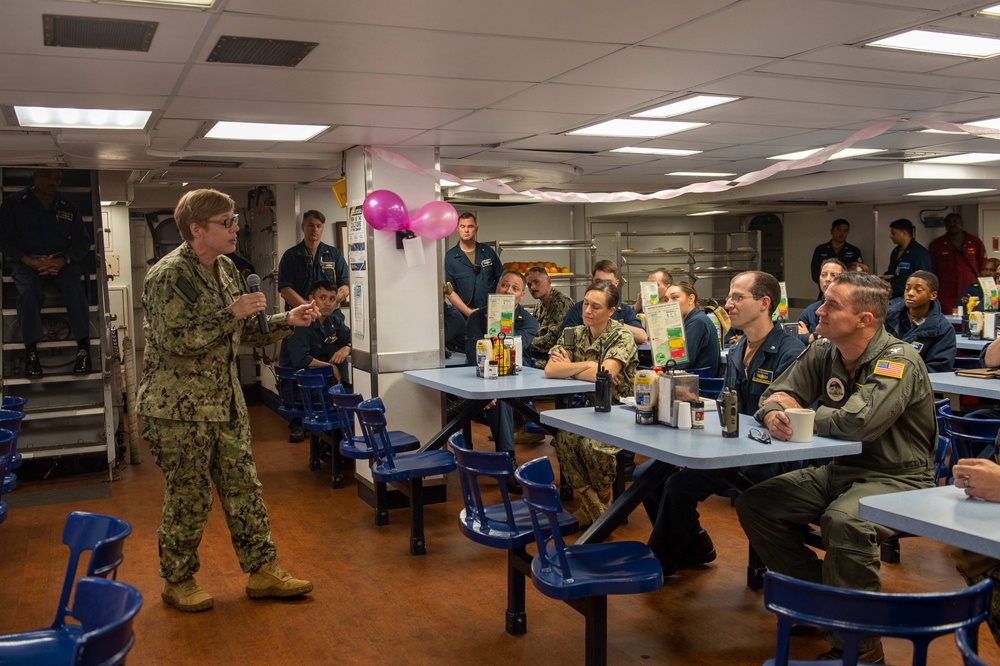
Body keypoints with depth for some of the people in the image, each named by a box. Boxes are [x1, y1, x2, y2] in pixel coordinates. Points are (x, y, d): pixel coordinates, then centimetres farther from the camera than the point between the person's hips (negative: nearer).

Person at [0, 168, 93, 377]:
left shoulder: (68, 207, 14)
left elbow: (82, 241, 9)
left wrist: (62, 261, -12)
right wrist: (30, 261, -16)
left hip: (62, 262, 2)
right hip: (27, 262, -2)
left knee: (74, 288, -30)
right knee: (29, 290, -34)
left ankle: (84, 350, -31)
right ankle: (31, 352, -30)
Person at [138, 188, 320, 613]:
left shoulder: (225, 270, 10)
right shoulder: (169, 276, -16)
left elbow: (247, 332, 17)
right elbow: (173, 342, -24)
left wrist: (288, 321, 3)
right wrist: (230, 314, -24)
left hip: (226, 404, 8)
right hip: (179, 409, -8)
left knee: (243, 488, 11)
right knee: (189, 498, 3)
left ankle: (262, 571, 21)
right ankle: (178, 581, 22)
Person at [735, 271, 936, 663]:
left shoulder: (897, 361, -20)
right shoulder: (823, 353, 3)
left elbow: (856, 422, -34)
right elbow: (776, 395, 4)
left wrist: (796, 412, -17)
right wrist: (774, 415, -22)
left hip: (897, 479, -7)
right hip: (840, 470, 8)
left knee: (844, 522, -37)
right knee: (754, 504, -5)